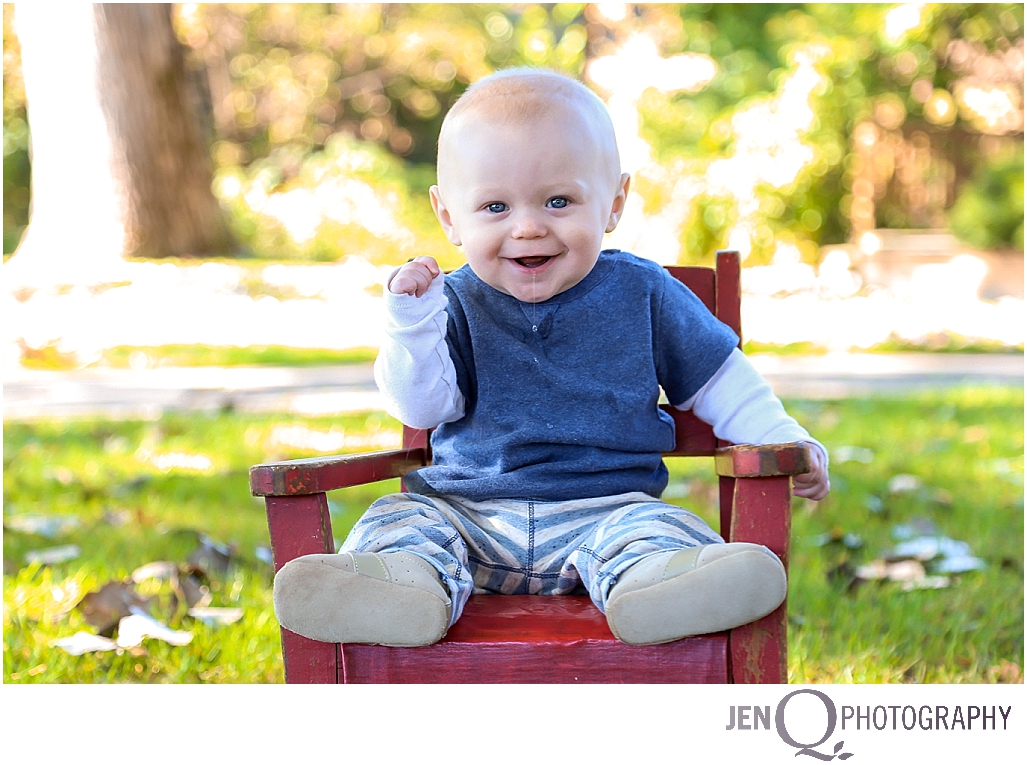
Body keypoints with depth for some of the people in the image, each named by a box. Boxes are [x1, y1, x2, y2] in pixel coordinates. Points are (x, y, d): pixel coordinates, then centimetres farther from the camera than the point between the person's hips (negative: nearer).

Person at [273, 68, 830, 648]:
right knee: (402, 521, -21)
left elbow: (717, 377, 14)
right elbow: (420, 406, -6)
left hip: (608, 507, -1)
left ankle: (655, 586, -59)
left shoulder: (642, 295, 4)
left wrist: (783, 440, 3)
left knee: (653, 532, -30)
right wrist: (412, 319, -20)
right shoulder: (456, 306, 3)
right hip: (465, 511, 2)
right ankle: (402, 588, -49)